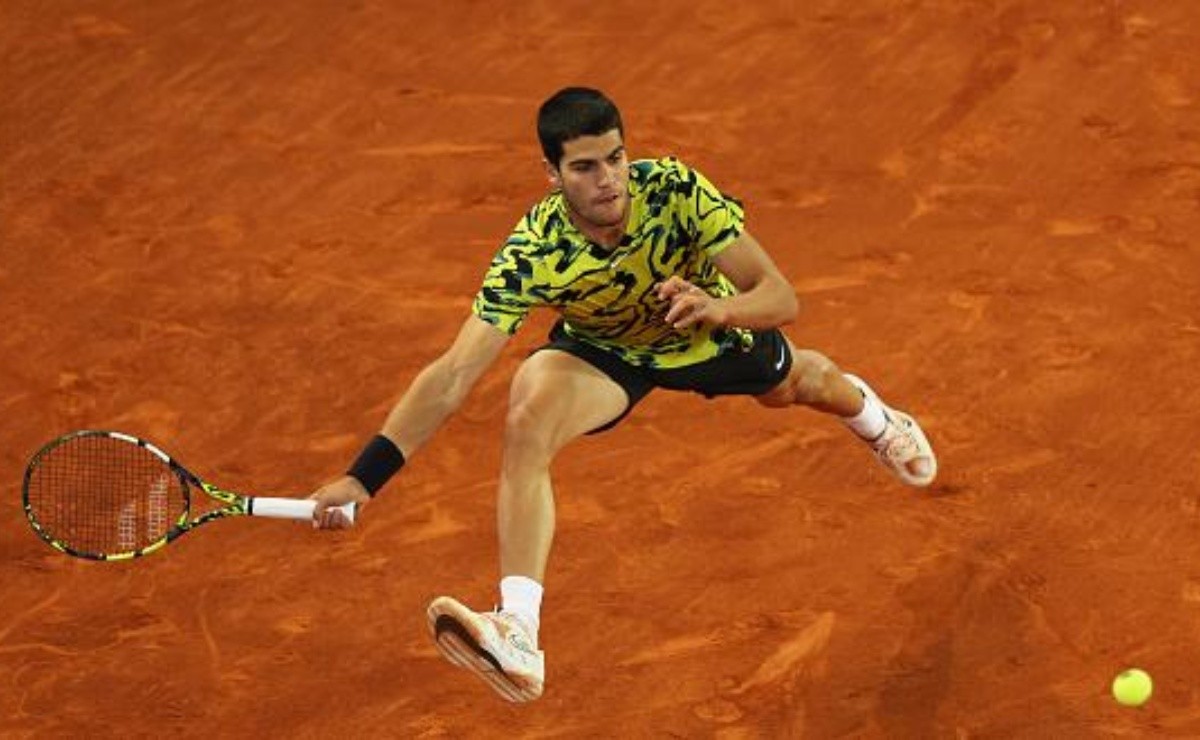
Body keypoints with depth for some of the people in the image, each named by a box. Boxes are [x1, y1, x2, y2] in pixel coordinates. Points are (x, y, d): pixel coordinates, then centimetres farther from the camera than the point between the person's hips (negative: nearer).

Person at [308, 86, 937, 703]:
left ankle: (870, 413, 71)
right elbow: (452, 377, -41)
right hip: (603, 350, -2)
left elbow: (780, 297, -34)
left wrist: (721, 308, -57)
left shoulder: (677, 191, -38)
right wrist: (363, 477, -51)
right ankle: (517, 639, -38)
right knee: (528, 421, -33)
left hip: (714, 332, 2)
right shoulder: (531, 254, -38)